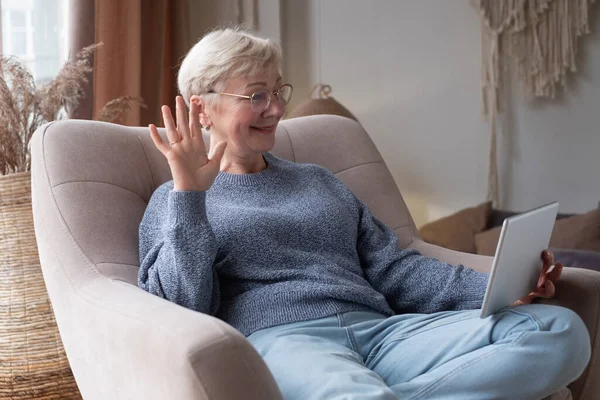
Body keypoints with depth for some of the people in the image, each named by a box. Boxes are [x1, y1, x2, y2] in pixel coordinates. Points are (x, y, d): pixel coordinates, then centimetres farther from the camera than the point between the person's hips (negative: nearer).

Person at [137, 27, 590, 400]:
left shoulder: (317, 180, 30)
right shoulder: (174, 201, 16)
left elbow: (391, 266, 19)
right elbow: (184, 303, 0)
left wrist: (497, 289, 3)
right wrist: (188, 194, -10)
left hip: (378, 327, 8)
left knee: (559, 329, -19)